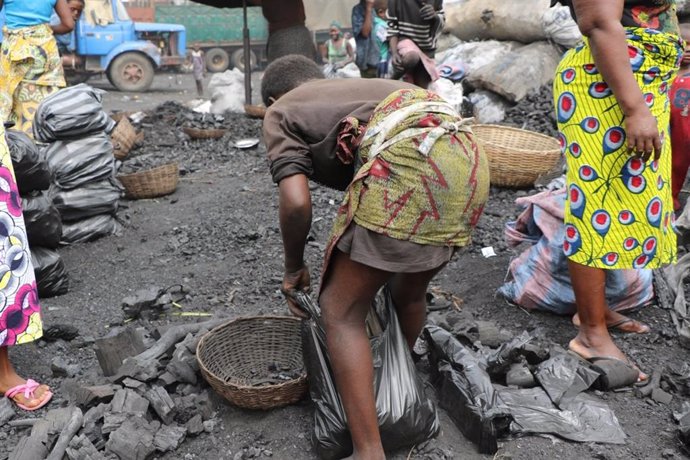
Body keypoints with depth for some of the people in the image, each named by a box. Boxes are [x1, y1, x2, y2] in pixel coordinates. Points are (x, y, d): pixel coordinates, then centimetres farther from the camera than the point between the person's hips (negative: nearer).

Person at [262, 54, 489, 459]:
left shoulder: (281, 112, 19)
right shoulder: (359, 87, 38)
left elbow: (296, 201, 2)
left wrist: (294, 269, 20)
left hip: (407, 165, -8)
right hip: (469, 159, 8)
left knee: (342, 312, 6)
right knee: (408, 293, 27)